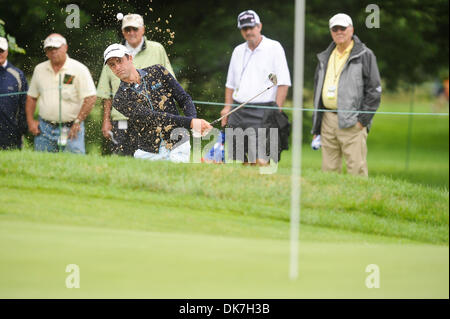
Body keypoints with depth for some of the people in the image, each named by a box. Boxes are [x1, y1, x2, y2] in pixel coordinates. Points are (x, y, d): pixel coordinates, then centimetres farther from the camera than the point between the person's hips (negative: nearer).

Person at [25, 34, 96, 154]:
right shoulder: (39, 69, 11)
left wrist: (77, 122, -12)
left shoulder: (79, 69, -4)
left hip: (70, 129, -4)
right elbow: (31, 97, 18)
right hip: (44, 129, 4)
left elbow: (90, 98, -9)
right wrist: (30, 121, 7)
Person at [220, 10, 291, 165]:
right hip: (238, 110, 6)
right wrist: (227, 107, 10)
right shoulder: (238, 51, 17)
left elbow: (284, 82, -5)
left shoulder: (274, 48, 0)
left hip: (261, 112, -6)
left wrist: (277, 110, -13)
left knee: (260, 161, -16)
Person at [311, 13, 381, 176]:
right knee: (329, 170, 6)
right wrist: (315, 129, 17)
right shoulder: (325, 58, 18)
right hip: (328, 120, 6)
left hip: (352, 122, -6)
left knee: (356, 169, -10)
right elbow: (318, 92, 22)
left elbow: (374, 91, -4)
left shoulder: (365, 55, 0)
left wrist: (363, 120, -11)